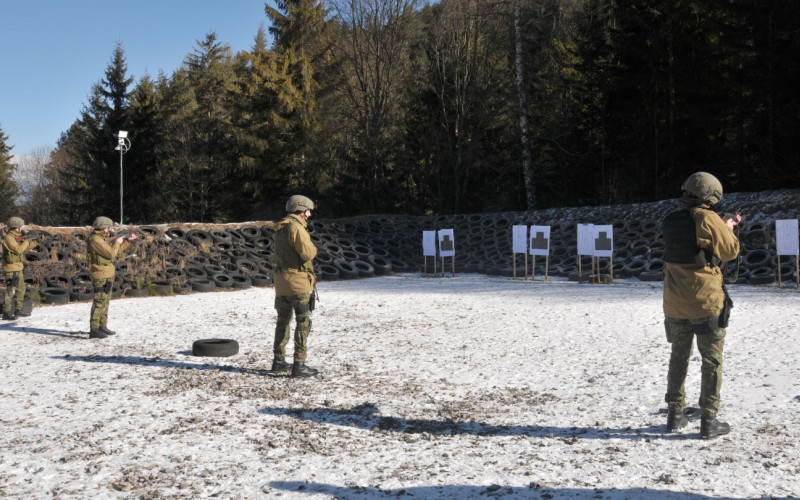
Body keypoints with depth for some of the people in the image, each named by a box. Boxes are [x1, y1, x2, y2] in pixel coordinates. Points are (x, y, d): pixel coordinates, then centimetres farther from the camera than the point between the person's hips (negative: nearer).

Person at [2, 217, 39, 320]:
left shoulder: (16, 237, 15)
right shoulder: (8, 237, -15)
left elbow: (24, 248, 27)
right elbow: (18, 250, -23)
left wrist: (36, 242, 25)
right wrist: (26, 241, -12)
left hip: (18, 268, 10)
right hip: (11, 268, -10)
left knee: (21, 289, 16)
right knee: (11, 291, -11)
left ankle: (18, 309, 24)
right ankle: (7, 313, -10)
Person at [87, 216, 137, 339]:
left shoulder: (101, 239, 14)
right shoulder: (95, 240, -17)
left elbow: (114, 251, 25)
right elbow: (111, 254, -21)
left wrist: (127, 240, 21)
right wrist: (117, 242, -6)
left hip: (107, 276, 10)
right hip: (101, 276, -10)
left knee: (105, 302, 15)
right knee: (99, 302, -11)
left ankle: (102, 327, 22)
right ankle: (94, 330, -12)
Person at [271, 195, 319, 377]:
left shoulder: (280, 228, 13)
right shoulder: (296, 228, -16)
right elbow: (307, 253, -23)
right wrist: (313, 247, -1)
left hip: (281, 280, 9)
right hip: (297, 281, -9)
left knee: (283, 321, 17)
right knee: (303, 323, -3)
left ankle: (279, 360, 25)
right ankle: (299, 365, -5)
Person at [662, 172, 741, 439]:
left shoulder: (671, 221, 6)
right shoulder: (706, 218, -14)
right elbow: (730, 251, -6)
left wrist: (721, 225, 18)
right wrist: (728, 228, 12)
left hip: (675, 303, 6)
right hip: (706, 301, -6)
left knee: (679, 356, 17)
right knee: (712, 360, 4)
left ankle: (675, 414, 21)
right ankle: (708, 420, 5)